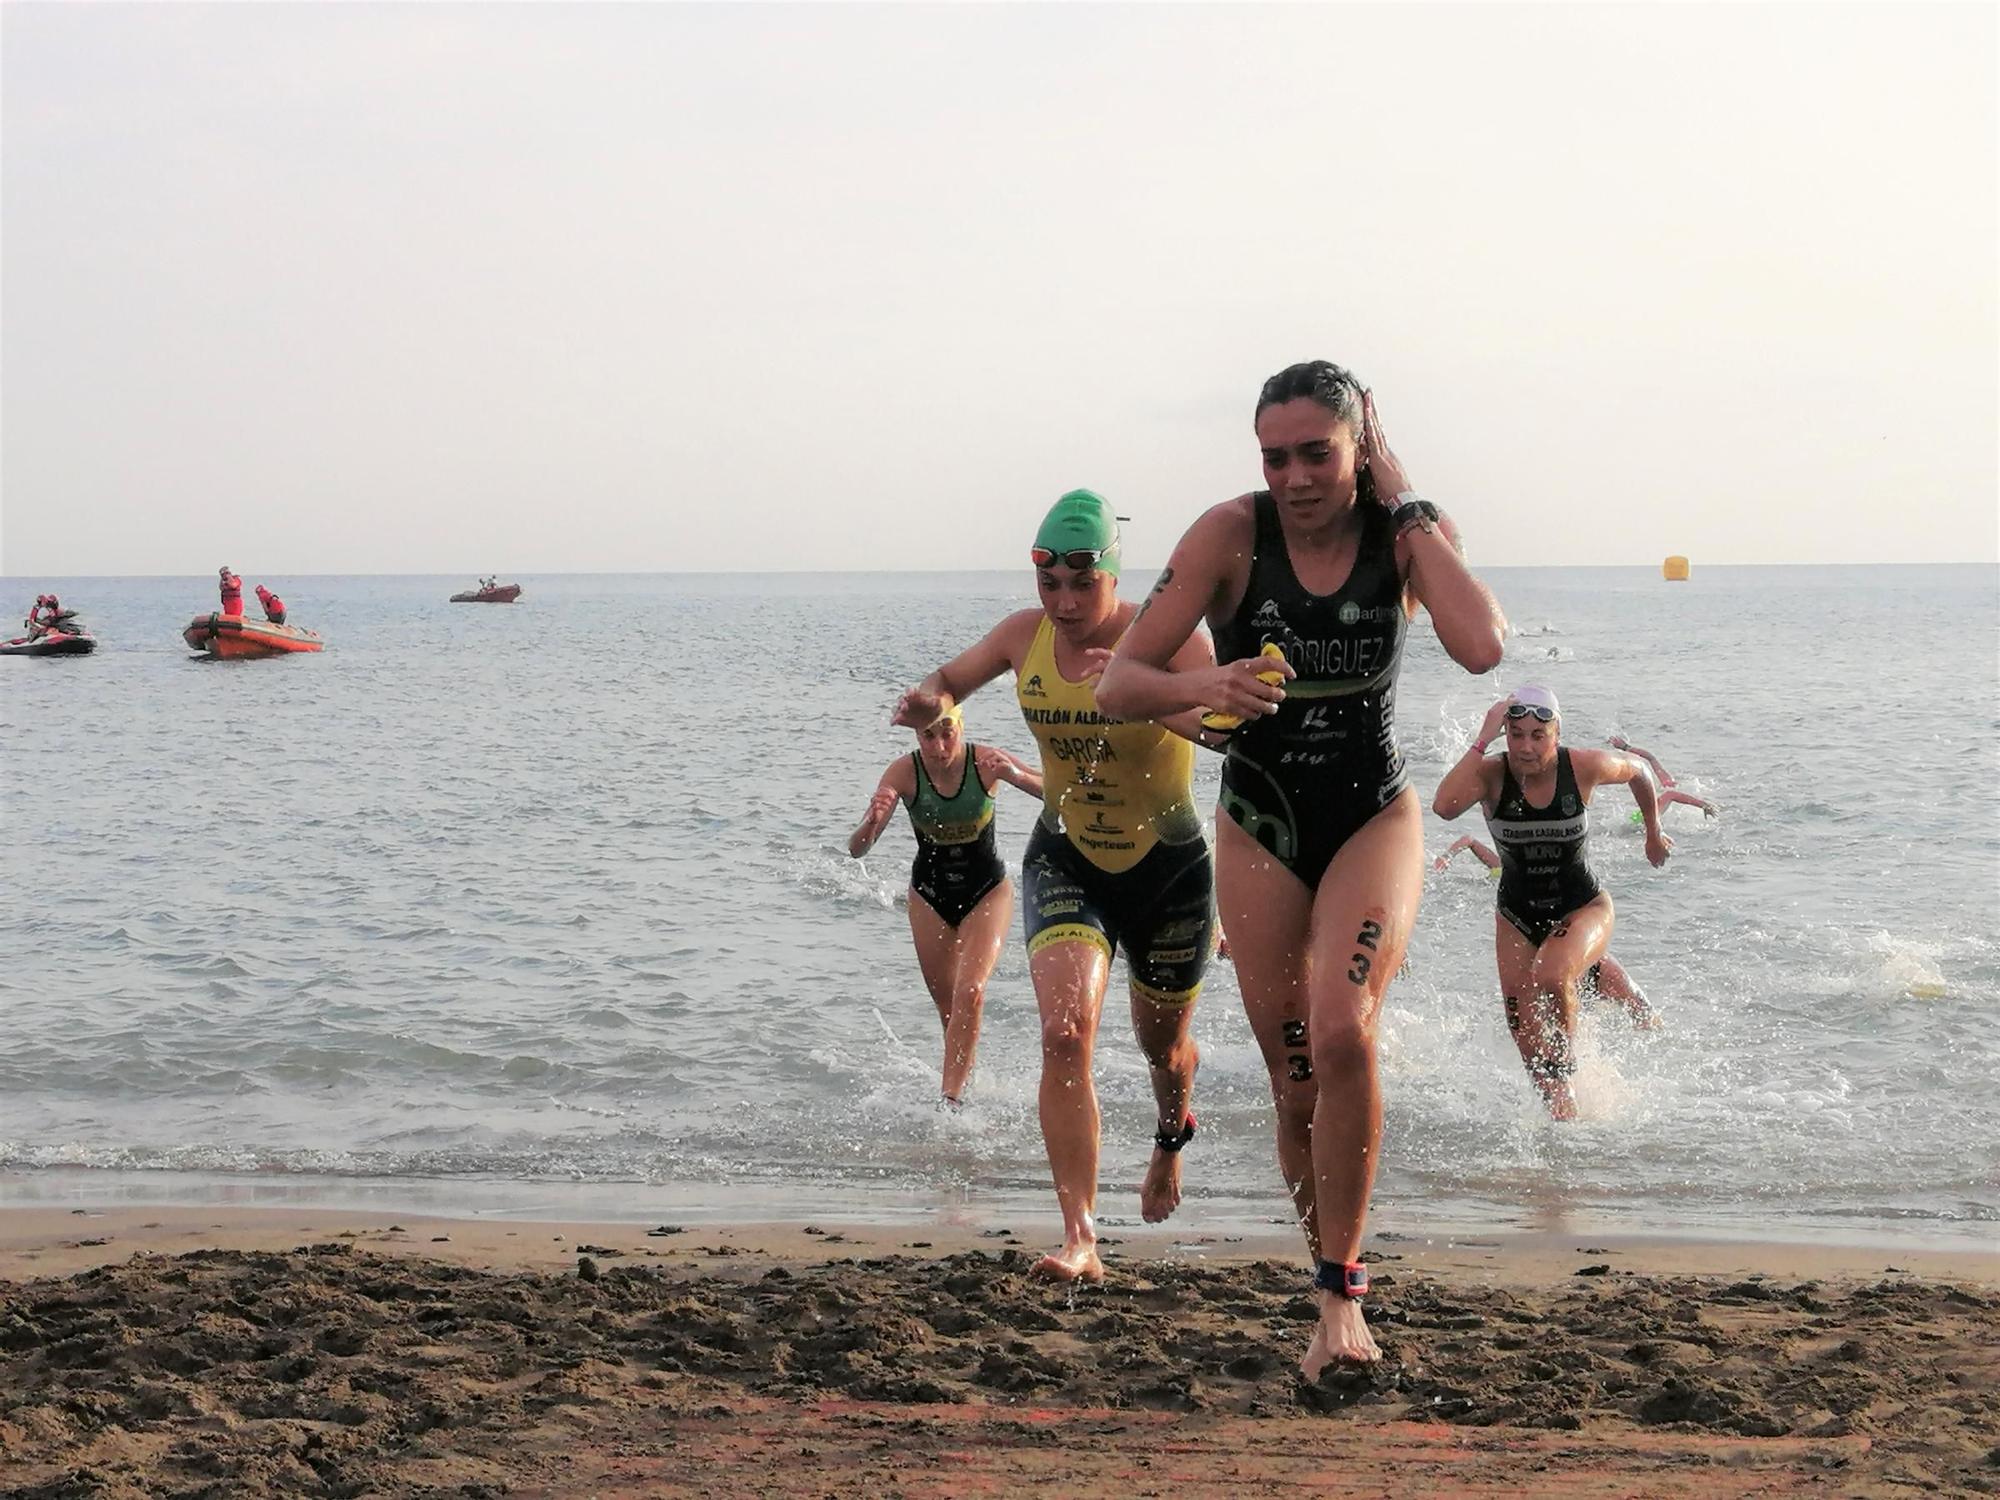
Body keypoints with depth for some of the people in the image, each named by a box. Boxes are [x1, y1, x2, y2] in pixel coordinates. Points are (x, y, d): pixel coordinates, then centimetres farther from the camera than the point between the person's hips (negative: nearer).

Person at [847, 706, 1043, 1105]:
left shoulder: (985, 761, -21)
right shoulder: (904, 772, -19)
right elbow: (857, 849, -22)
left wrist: (1018, 776, -44)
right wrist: (872, 821, -45)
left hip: (986, 890, -2)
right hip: (931, 895, 2)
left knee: (969, 994, -18)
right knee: (949, 1008, 8)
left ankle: (951, 1099, -17)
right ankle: (964, 1085, 26)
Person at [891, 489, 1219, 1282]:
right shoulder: (1024, 635, -7)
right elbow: (956, 675, 13)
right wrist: (930, 697, -11)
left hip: (1168, 867, -2)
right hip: (1065, 860, 2)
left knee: (1163, 1043, 18)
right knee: (1065, 1032, -21)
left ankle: (1173, 1136, 57)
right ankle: (1080, 1238, -20)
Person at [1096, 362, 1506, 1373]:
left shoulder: (1408, 533, -9)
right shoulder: (1232, 534, -11)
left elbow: (1482, 649, -28)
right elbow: (1117, 684, -13)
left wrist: (1405, 508, -22)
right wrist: (1202, 688, -35)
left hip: (1375, 817, -1)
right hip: (1260, 830, 1)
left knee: (1342, 1035, -25)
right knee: (1296, 1085, 6)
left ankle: (1340, 1297, -13)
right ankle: (1335, 1297, 24)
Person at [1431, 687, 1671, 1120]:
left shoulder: (1584, 768, -17)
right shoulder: (1491, 774, -18)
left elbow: (1638, 773, 5)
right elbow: (1445, 806, -39)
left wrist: (1653, 834, 17)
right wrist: (1482, 740, -36)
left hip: (1583, 906, -2)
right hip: (1517, 914, 2)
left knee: (1550, 975, -31)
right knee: (1524, 1030, -3)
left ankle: (1567, 1064, -8)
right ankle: (1563, 1109, 14)